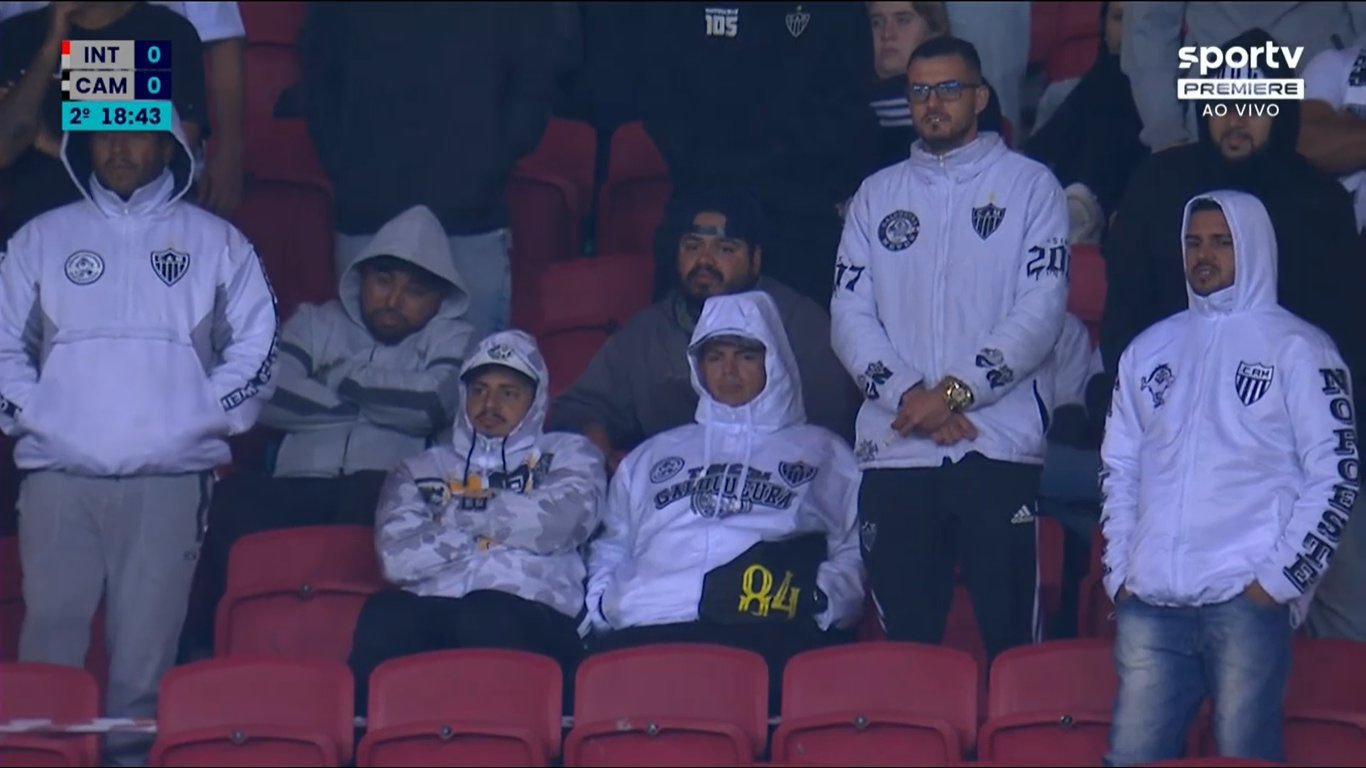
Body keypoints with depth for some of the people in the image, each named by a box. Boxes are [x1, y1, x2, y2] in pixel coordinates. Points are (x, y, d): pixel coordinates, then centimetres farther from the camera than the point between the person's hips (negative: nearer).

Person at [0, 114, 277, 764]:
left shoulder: (216, 243, 12)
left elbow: (255, 347, 12)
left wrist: (202, 419, 1)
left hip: (171, 474, -1)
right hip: (59, 472, 1)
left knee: (148, 635, -4)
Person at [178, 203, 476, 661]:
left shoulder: (450, 340, 20)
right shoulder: (316, 323, 24)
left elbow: (434, 402, -3)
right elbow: (268, 397, 5)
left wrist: (346, 379, 7)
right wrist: (375, 400, 5)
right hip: (297, 491, 2)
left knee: (372, 492, -38)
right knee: (235, 497, -31)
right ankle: (204, 648, -27)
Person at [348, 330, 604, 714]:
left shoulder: (568, 454, 25)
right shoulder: (421, 470, 28)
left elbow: (557, 522, 1)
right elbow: (398, 558, 8)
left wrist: (461, 516, 11)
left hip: (529, 620, -2)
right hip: (431, 614, 2)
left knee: (486, 614, -38)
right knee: (386, 612, -34)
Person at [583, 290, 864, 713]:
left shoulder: (820, 451, 29)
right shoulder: (652, 456, 38)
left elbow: (854, 552, 17)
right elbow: (610, 548, 31)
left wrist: (819, 599, -4)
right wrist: (599, 607, 10)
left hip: (765, 631, -2)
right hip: (647, 628, 2)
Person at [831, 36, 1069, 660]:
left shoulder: (1029, 185, 8)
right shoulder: (878, 194, 18)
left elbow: (1041, 309, -3)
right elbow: (849, 315, 9)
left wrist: (956, 391, -12)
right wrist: (906, 394, -7)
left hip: (999, 447, -3)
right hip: (894, 451, 3)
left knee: (1011, 640, -7)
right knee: (904, 644, 1)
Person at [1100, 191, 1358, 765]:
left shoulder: (1297, 349, 5)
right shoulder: (1150, 349, 20)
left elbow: (1336, 476, 0)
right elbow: (1119, 468, 23)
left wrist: (1280, 578, -8)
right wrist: (1120, 570, 10)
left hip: (1247, 602, -5)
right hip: (1148, 604, 5)